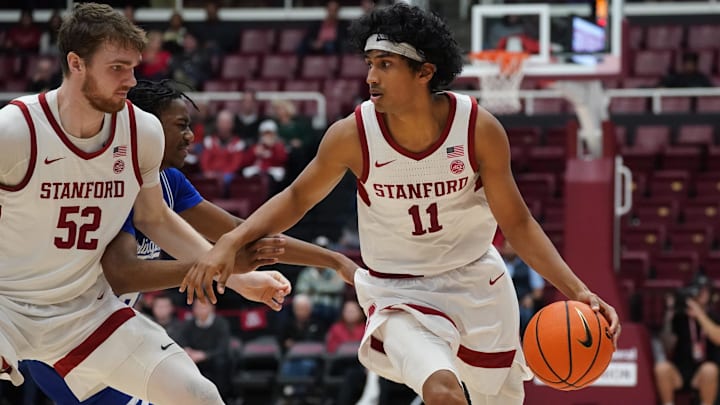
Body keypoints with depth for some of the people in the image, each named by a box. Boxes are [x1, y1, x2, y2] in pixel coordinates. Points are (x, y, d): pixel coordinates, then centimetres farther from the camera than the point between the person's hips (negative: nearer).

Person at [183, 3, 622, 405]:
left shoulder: (479, 129, -17)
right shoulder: (353, 135, -18)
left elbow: (516, 222, -8)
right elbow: (298, 197, 0)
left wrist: (576, 289, -17)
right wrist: (229, 243, -13)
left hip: (478, 283, 2)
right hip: (400, 295, -2)